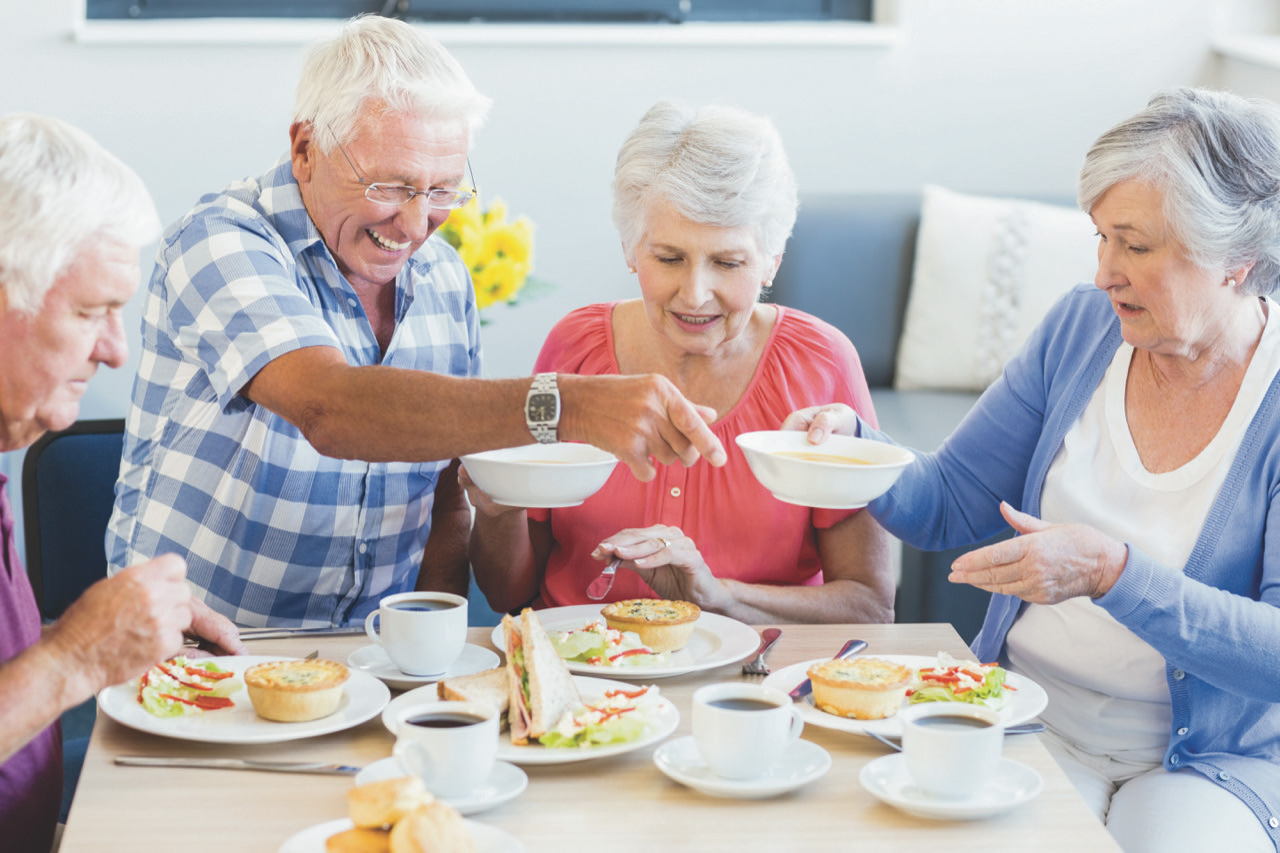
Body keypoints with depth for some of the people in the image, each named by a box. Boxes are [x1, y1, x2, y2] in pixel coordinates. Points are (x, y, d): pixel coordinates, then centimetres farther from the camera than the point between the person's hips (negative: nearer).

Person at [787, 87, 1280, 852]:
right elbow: (950, 503, 9)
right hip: (1028, 720, 3)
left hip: (1215, 760, -3)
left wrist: (1112, 573, -31)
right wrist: (849, 445, -11)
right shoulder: (1083, 327, 4)